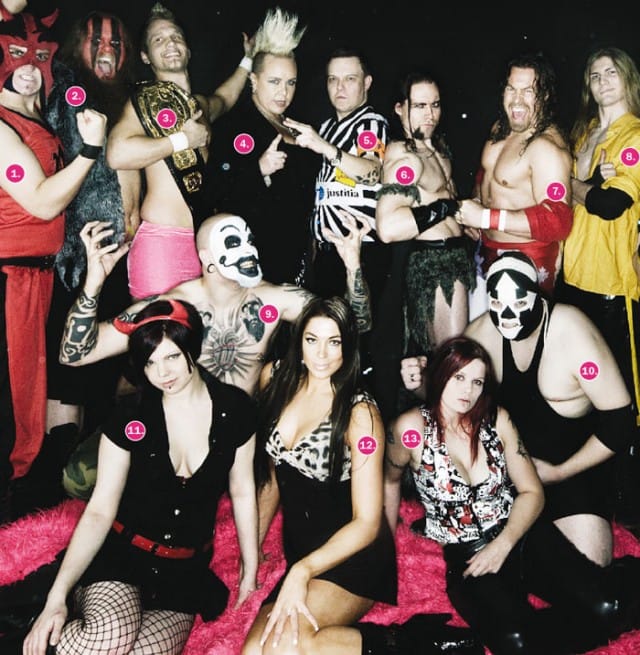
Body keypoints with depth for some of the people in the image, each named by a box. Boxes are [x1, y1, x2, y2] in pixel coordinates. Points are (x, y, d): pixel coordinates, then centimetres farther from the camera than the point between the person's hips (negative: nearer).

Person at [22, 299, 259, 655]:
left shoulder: (236, 409, -7)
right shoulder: (129, 421, -9)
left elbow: (242, 492, 3)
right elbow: (99, 511, -9)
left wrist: (250, 569, 9)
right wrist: (58, 595, -19)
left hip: (187, 571, 2)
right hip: (121, 556, -2)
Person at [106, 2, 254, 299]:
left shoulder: (201, 105, 21)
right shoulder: (145, 98, 0)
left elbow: (223, 97, 48)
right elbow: (117, 154, -19)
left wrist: (249, 60, 48)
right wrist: (183, 139, -10)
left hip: (204, 240, 7)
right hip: (161, 241, -6)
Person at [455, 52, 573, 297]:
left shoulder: (547, 146, -23)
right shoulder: (500, 128, 4)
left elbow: (557, 220, -31)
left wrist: (485, 217, -31)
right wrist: (473, 212, 7)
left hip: (528, 260, -8)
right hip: (489, 249, 8)